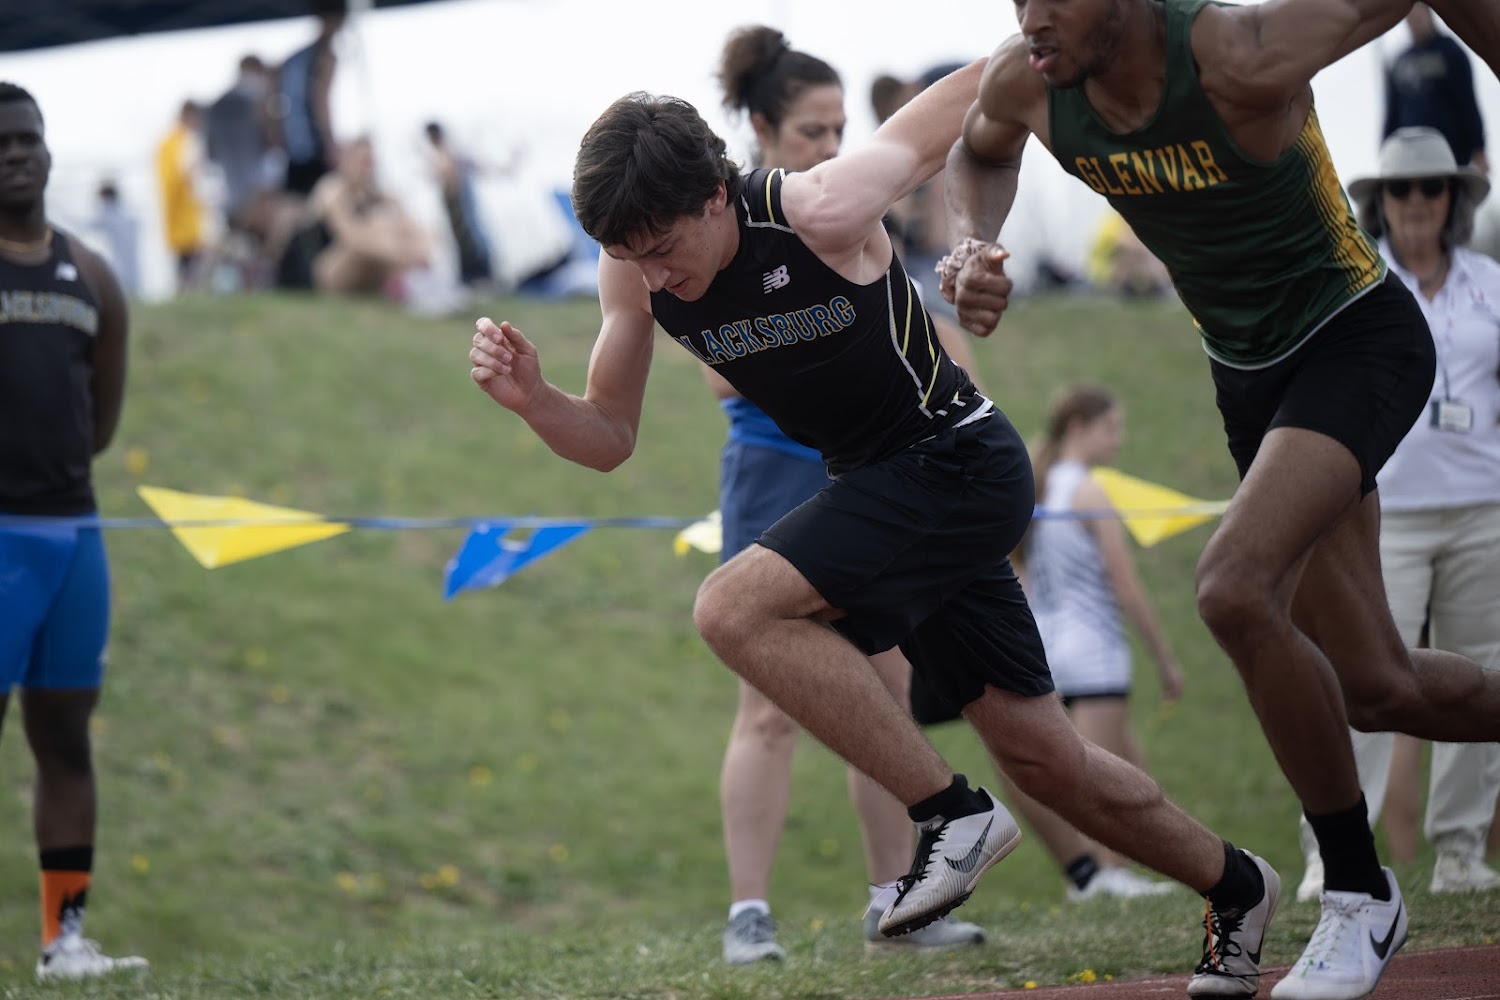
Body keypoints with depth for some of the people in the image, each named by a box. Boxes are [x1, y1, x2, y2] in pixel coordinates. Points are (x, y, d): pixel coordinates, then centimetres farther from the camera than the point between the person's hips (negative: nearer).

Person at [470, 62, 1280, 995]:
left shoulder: (824, 213, -26)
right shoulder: (634, 269, -8)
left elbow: (975, 92, -12)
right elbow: (610, 437, 2)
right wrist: (534, 399, -18)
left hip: (959, 464, -7)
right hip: (876, 490, 7)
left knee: (737, 608, -25)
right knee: (1043, 759, 12)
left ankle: (955, 814, -17)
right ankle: (1235, 885, 33)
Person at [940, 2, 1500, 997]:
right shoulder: (1023, 83, -13)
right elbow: (979, 152, 14)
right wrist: (972, 245, -6)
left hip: (1356, 343, -7)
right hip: (1248, 371, 7)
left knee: (1236, 589, -29)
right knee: (1375, 688, 10)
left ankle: (1361, 894, -12)